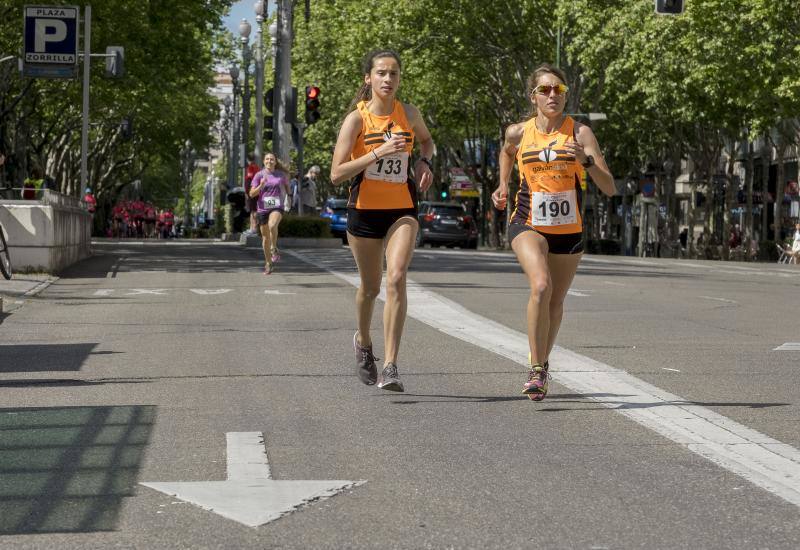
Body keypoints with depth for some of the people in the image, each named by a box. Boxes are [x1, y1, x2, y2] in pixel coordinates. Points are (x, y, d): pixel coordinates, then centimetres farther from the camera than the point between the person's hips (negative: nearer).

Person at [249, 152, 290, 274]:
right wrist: (261, 186, -17)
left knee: (272, 225, -34)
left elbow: (287, 186, 26)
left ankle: (274, 249, -13)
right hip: (262, 209, 1)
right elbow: (252, 194, -3)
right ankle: (268, 263, 22)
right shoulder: (259, 175, 1)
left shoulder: (281, 175, 5)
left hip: (277, 207, -1)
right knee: (265, 237, 7)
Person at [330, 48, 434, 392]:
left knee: (396, 278, -20)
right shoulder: (356, 119, -9)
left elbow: (426, 140, 24)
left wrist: (424, 163, 2)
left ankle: (390, 368, -21)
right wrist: (378, 153, -25)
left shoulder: (408, 114, 1)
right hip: (364, 210, -1)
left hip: (402, 210, 1)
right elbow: (336, 174, -16)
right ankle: (363, 343, 45)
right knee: (370, 287, 13)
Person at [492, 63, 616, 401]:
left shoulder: (579, 133, -8)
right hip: (528, 225, -1)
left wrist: (586, 161, -29)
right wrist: (503, 185, 11)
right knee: (541, 285, -27)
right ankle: (537, 370, -21)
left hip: (569, 231, 1)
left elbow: (609, 188, -13)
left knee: (555, 303, 13)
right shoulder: (518, 133, -3)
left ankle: (541, 364, 38)